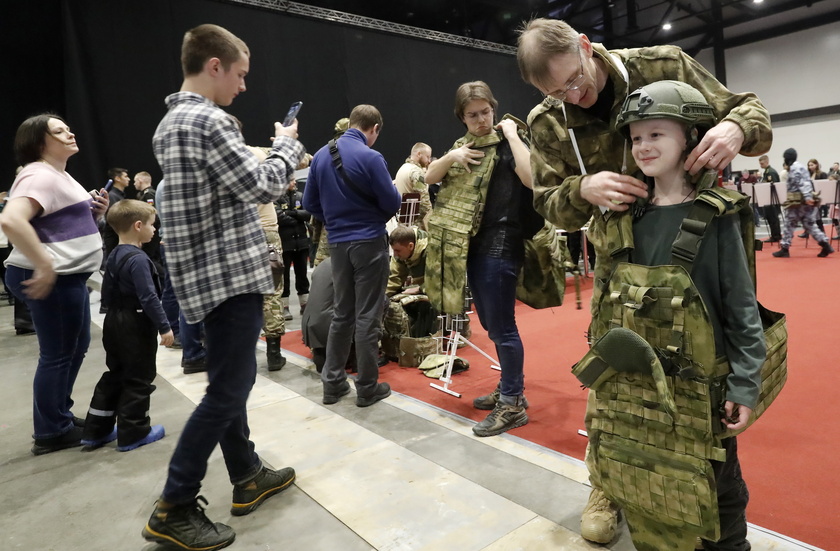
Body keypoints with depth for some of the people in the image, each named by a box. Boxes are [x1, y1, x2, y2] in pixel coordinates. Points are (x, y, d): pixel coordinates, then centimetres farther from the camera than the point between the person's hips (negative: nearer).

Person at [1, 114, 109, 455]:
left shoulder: (59, 174, 18)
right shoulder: (40, 176, -16)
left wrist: (96, 212, 6)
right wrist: (44, 266, -29)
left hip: (68, 276, 11)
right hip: (51, 279, -11)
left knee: (77, 346, 19)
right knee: (57, 354, 0)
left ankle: (60, 416, 34)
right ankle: (51, 433, 15)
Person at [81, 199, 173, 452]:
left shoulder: (114, 256, 9)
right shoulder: (138, 259, -20)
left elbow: (107, 294, 16)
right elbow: (149, 298, -24)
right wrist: (164, 326, -20)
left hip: (115, 323, 9)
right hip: (137, 326, -9)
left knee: (114, 376, 18)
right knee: (138, 379, 3)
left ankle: (96, 431, 25)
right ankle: (132, 433, 13)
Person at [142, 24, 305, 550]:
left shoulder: (170, 123, 15)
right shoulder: (209, 121, -16)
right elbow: (264, 185, -15)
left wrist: (270, 154, 14)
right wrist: (288, 146, 1)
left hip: (205, 270, 10)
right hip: (230, 272, -10)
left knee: (230, 378, 16)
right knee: (228, 388, -3)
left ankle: (248, 476, 30)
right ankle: (174, 508, 8)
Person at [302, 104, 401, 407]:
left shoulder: (321, 155, 6)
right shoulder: (370, 157, -14)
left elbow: (310, 202, 10)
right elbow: (391, 203, -11)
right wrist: (385, 201, 11)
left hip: (337, 243, 6)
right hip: (369, 241, -6)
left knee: (342, 314, 15)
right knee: (367, 317, 2)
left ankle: (332, 383, 21)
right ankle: (367, 388, 11)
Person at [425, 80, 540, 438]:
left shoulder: (509, 143, -6)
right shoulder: (464, 144, 16)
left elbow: (531, 177, -25)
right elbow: (429, 177, 13)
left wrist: (512, 134, -16)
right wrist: (452, 157, -5)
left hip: (499, 245, -8)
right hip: (470, 244, 8)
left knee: (502, 326, -3)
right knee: (490, 323, 16)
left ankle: (513, 404, 9)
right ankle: (510, 388, 31)